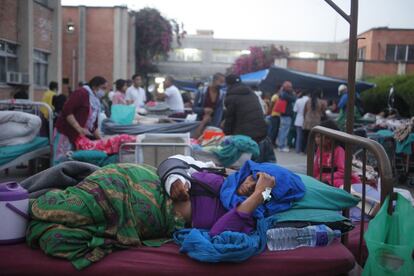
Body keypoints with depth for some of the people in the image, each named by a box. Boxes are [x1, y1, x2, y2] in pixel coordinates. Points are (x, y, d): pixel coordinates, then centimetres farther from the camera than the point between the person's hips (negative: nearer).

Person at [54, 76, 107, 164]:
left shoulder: (96, 102, 15)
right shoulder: (82, 93, -12)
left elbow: (94, 125, 18)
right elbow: (67, 111, -21)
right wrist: (79, 129, -25)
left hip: (79, 137, 9)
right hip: (66, 134, -9)